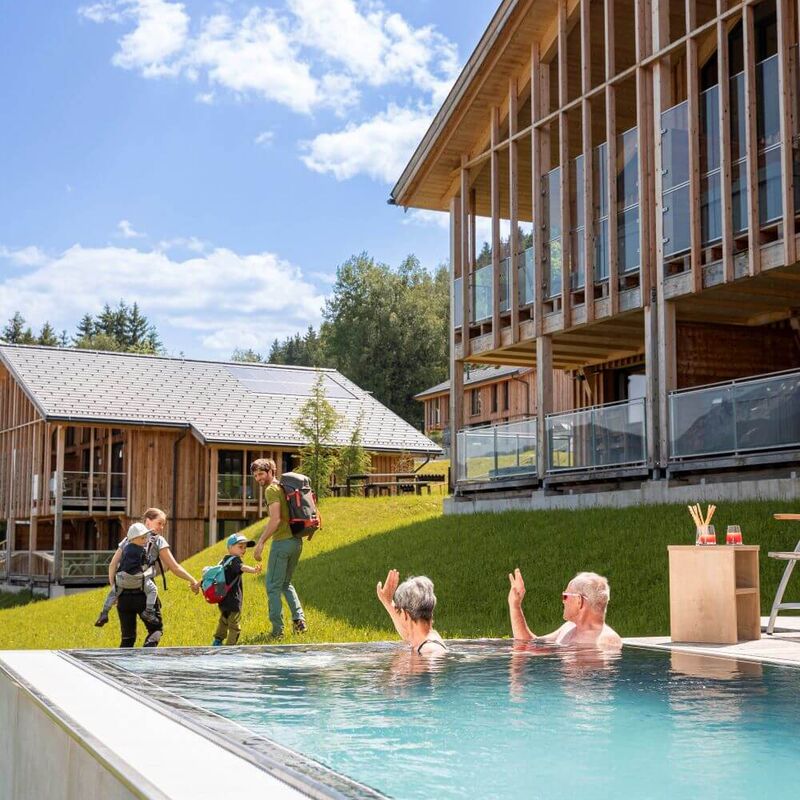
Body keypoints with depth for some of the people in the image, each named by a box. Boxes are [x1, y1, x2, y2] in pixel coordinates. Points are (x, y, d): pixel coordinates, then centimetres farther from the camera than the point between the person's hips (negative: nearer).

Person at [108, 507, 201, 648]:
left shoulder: (127, 540, 17)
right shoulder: (157, 540, 5)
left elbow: (112, 565, 6)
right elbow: (174, 568, 1)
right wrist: (193, 581, 10)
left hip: (124, 595, 4)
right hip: (144, 594, -4)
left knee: (127, 637, 13)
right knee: (156, 630, 12)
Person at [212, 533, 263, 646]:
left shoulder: (224, 560, 12)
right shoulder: (234, 560, -14)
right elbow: (242, 567, -38)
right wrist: (253, 570, -57)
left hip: (223, 600, 9)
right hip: (233, 601, -9)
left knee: (223, 621, 30)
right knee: (234, 626, 1)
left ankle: (217, 641, 40)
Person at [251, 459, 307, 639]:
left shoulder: (271, 489, -10)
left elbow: (275, 519, -20)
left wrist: (260, 542, -19)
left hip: (282, 542, -9)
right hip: (296, 541, 9)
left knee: (273, 587, 0)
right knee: (286, 583, 22)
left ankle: (277, 630, 1)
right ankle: (299, 619, 9)